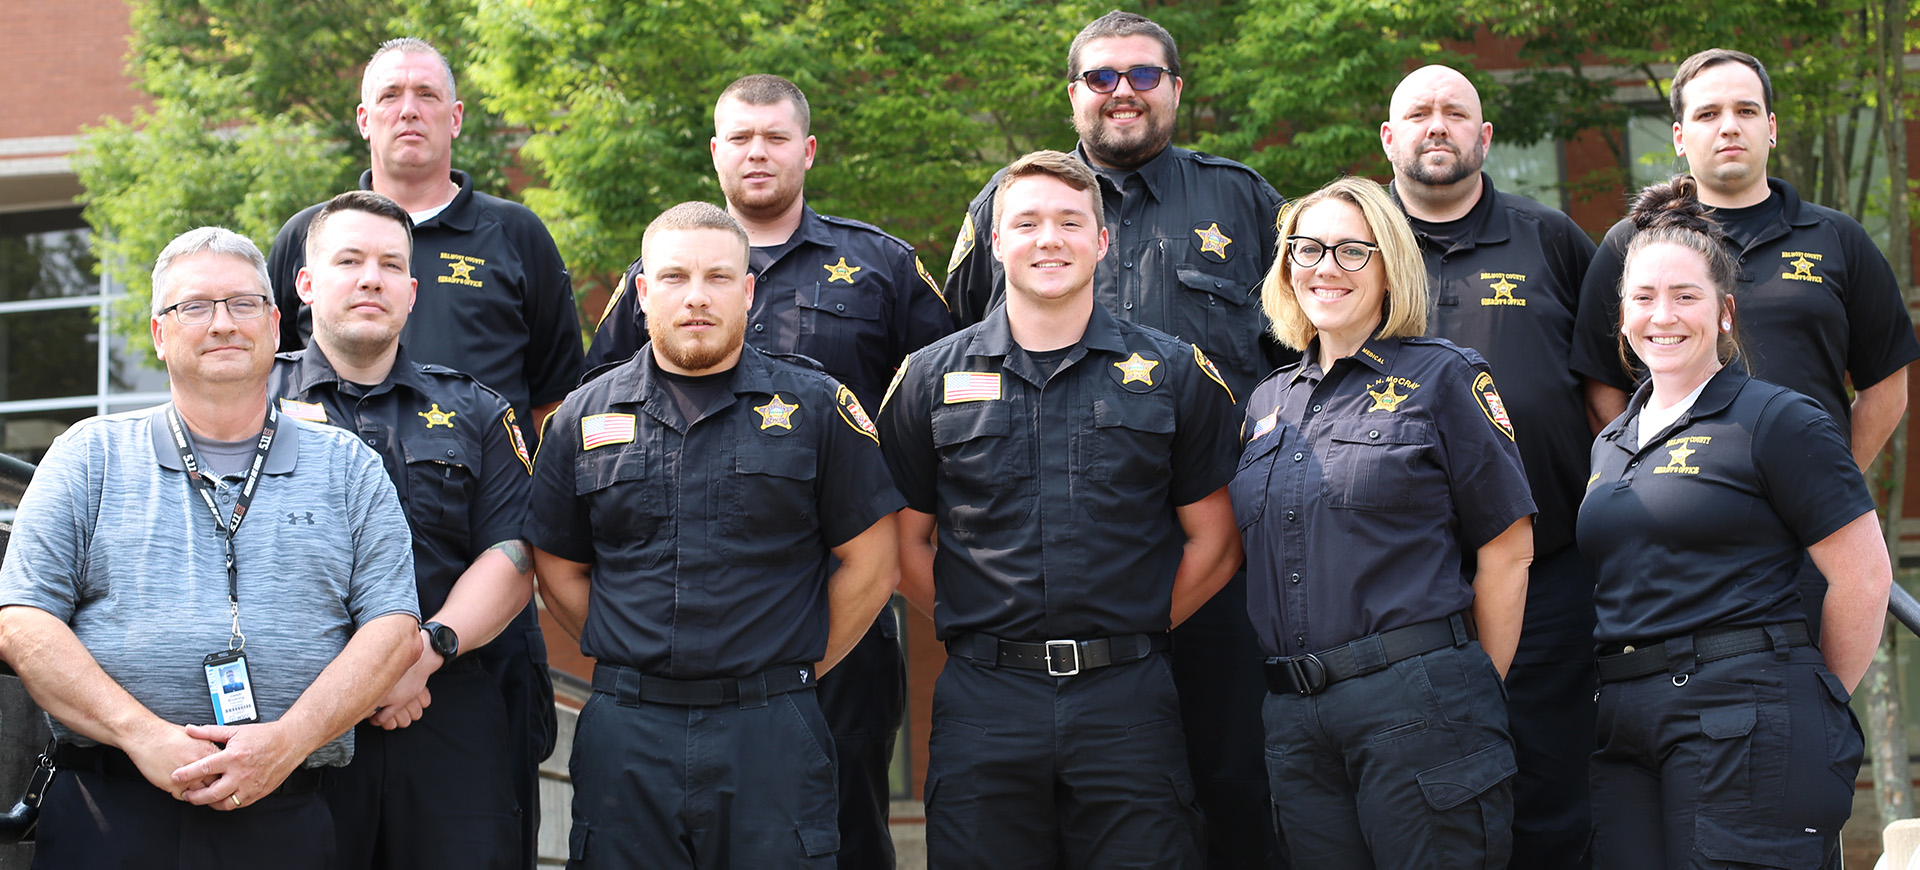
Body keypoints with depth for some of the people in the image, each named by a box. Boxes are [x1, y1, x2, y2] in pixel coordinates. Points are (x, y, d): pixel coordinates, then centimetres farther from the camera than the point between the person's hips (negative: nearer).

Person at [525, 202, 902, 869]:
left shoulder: (817, 408, 2)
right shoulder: (585, 418, 9)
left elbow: (871, 564, 3)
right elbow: (559, 570, 15)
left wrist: (796, 668, 3)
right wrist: (631, 664, 8)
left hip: (772, 737, -2)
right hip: (624, 735, 2)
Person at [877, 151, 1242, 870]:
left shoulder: (1175, 373, 6)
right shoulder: (931, 378, 7)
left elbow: (1214, 543, 8)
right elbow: (905, 544, 10)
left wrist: (1134, 632, 2)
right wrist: (978, 632, 3)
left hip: (1129, 704, 0)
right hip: (983, 705, 0)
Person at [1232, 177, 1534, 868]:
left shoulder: (1442, 377, -1)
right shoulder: (1268, 403, 15)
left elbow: (1507, 549, -3)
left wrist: (1474, 695, -1)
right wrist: (1290, 690, 12)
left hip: (1417, 703, -5)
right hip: (1294, 720, 5)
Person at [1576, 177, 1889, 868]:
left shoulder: (1779, 422, -3)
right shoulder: (1611, 445, 18)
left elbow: (1863, 579, -5)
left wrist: (1813, 706, 3)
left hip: (1744, 721, -6)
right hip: (1624, 729, 6)